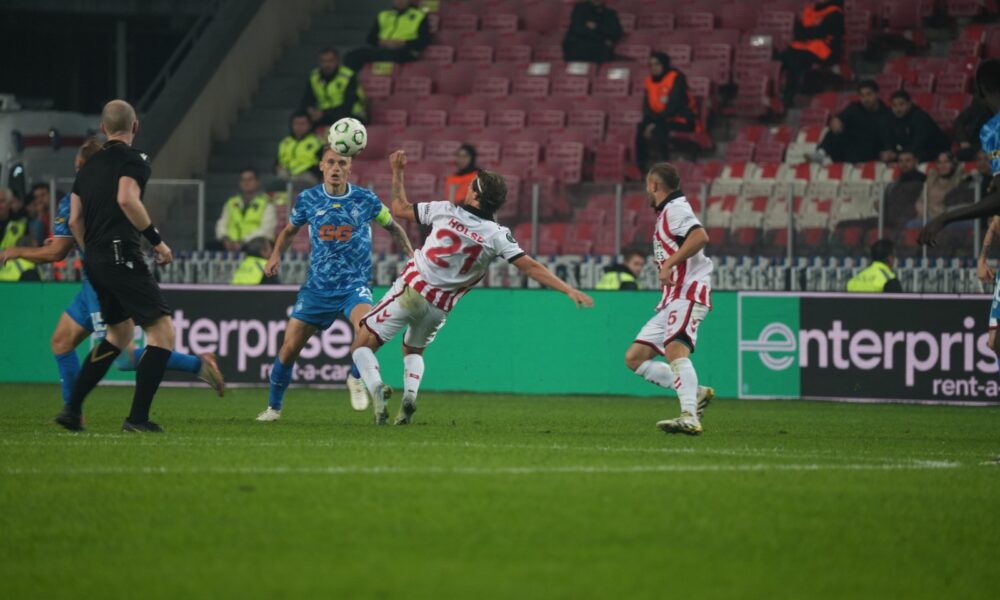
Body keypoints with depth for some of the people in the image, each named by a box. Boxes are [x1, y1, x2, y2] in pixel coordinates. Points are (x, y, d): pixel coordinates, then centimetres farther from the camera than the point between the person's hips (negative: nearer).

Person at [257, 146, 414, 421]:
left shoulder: (366, 200, -3)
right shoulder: (308, 199, 1)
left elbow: (393, 226, 14)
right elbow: (290, 230, 18)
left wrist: (411, 255, 2)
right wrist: (276, 255, 1)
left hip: (355, 285, -2)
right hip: (317, 287, 2)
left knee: (366, 329, -32)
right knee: (289, 349, -2)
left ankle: (356, 378, -3)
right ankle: (273, 407, 20)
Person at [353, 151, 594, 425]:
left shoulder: (444, 210, -8)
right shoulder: (496, 236, -7)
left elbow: (399, 208, 7)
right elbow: (530, 267, -12)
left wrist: (398, 173, 19)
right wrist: (570, 291, -11)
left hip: (410, 290, -3)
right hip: (439, 307, 3)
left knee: (363, 345, 4)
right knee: (413, 350, 30)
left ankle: (376, 387, -25)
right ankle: (410, 394, 2)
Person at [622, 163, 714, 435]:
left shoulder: (675, 208, -6)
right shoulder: (666, 212, 24)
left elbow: (700, 237, -24)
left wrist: (669, 263, -26)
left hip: (688, 293, -11)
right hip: (671, 300, 11)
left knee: (675, 349, -31)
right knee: (634, 358, 5)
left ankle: (689, 417, -44)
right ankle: (696, 393, 2)